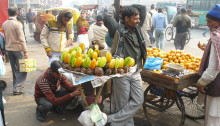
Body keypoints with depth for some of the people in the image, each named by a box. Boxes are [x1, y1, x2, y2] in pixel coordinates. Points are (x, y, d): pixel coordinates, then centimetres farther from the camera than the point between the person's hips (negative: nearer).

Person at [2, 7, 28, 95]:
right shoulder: (17, 24, -15)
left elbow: (4, 37, 11)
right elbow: (21, 39, -19)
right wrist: (25, 51, -18)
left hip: (8, 49, 6)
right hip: (18, 49, -6)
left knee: (14, 69, 16)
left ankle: (16, 86, 22)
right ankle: (17, 88, -2)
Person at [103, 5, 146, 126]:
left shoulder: (137, 28, 7)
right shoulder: (118, 29, -10)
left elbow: (143, 8, 13)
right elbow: (106, 18, -23)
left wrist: (127, 8, 8)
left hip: (135, 72, 7)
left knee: (138, 100, 5)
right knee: (122, 103, 4)